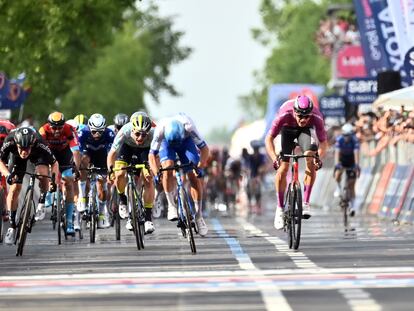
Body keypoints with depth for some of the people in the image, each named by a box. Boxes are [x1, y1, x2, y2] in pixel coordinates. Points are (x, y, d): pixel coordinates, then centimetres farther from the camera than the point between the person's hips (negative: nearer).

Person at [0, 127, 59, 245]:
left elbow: (54, 163, -29)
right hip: (16, 157, 1)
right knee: (14, 189, -9)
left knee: (43, 173, -31)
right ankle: (12, 225, 2)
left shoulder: (40, 145, -41)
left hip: (37, 155, -1)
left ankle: (42, 201, -3)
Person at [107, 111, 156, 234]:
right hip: (127, 147, 0)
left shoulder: (153, 134, -39)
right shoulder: (124, 132, -39)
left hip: (145, 149, 0)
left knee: (148, 180, -16)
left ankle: (148, 218, -8)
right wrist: (110, 170, -39)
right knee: (120, 174, -21)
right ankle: (122, 200, 9)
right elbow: (112, 153, -29)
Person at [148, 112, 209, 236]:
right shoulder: (160, 130, -38)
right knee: (167, 168, -29)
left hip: (186, 141, 0)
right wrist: (156, 173, -44)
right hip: (166, 143, 0)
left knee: (194, 176, -11)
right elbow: (152, 154, -30)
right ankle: (171, 205, -14)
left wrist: (200, 166, -43)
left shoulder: (188, 127, -39)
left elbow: (204, 148, -30)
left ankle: (199, 216, 0)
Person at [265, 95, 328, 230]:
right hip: (288, 129, 0)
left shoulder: (316, 117, -35)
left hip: (305, 130, 0)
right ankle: (280, 208, 1)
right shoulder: (285, 114, -38)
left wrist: (319, 157, -47)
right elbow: (269, 139, -32)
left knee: (311, 159, -25)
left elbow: (323, 142, -28)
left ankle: (305, 203, -19)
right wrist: (275, 158, -47)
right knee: (283, 168, -13)